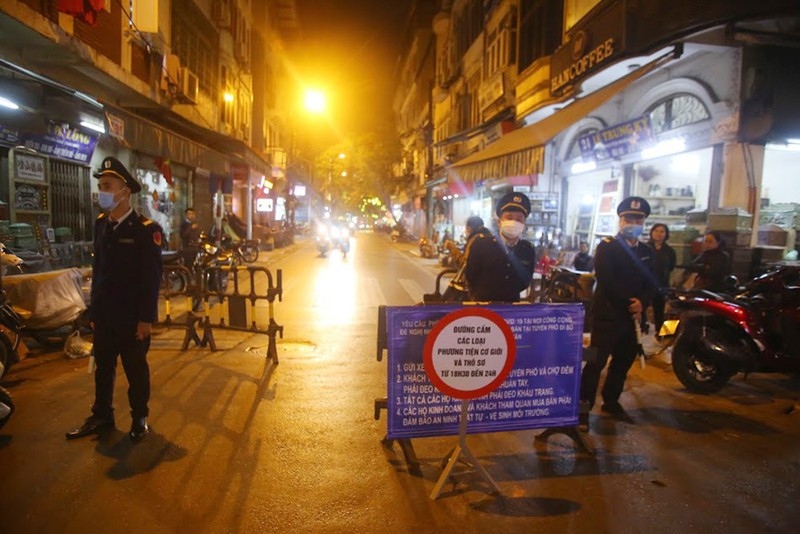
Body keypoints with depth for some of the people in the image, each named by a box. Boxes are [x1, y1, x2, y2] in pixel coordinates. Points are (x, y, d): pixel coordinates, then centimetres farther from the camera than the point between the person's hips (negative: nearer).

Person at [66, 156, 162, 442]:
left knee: (135, 369, 8)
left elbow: (151, 278, -14)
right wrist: (94, 310, 9)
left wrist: (145, 319, -16)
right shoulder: (101, 224, 8)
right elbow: (98, 269, 10)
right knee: (103, 366, 15)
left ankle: (139, 418, 24)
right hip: (103, 314, 6)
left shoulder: (146, 228, -11)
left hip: (132, 317, -5)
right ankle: (101, 416, 31)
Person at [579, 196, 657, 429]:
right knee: (597, 361, -9)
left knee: (624, 359, 15)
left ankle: (611, 401, 31)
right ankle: (583, 408, -4)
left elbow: (650, 284, 8)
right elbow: (606, 282, -16)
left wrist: (642, 302, -12)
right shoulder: (606, 247, -5)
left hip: (630, 315, 7)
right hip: (607, 314, -7)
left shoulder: (646, 252, 14)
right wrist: (629, 303, -18)